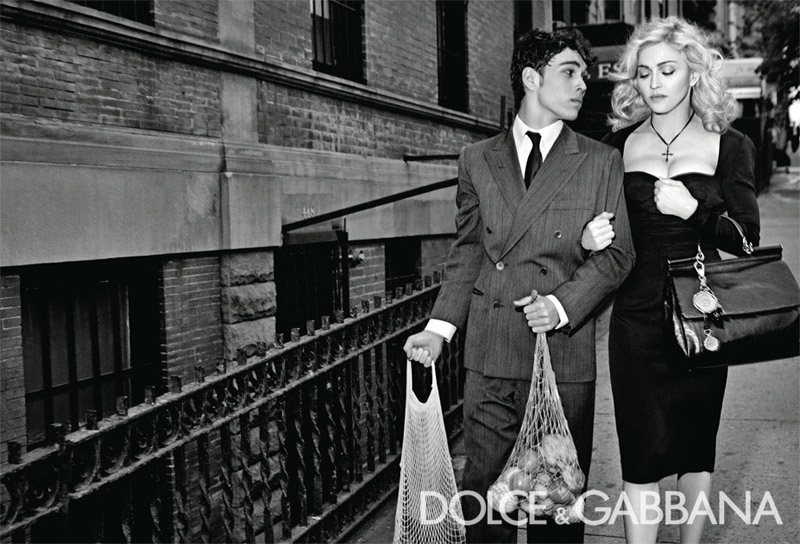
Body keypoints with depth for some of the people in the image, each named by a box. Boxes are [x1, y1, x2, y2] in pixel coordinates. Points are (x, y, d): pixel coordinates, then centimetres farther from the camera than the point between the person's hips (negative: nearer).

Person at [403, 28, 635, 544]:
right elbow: (467, 251, 13)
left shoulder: (602, 161, 6)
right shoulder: (477, 159, 11)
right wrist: (439, 328, 1)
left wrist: (562, 304, -14)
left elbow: (617, 254, 2)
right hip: (489, 351, 2)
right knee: (484, 484, 6)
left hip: (565, 352, -1)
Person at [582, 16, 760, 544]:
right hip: (637, 317, 0)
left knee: (696, 444, 11)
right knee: (643, 451, -3)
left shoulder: (729, 146, 1)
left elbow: (746, 239, -1)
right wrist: (591, 239, -12)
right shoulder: (618, 145, 4)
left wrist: (694, 212, -18)